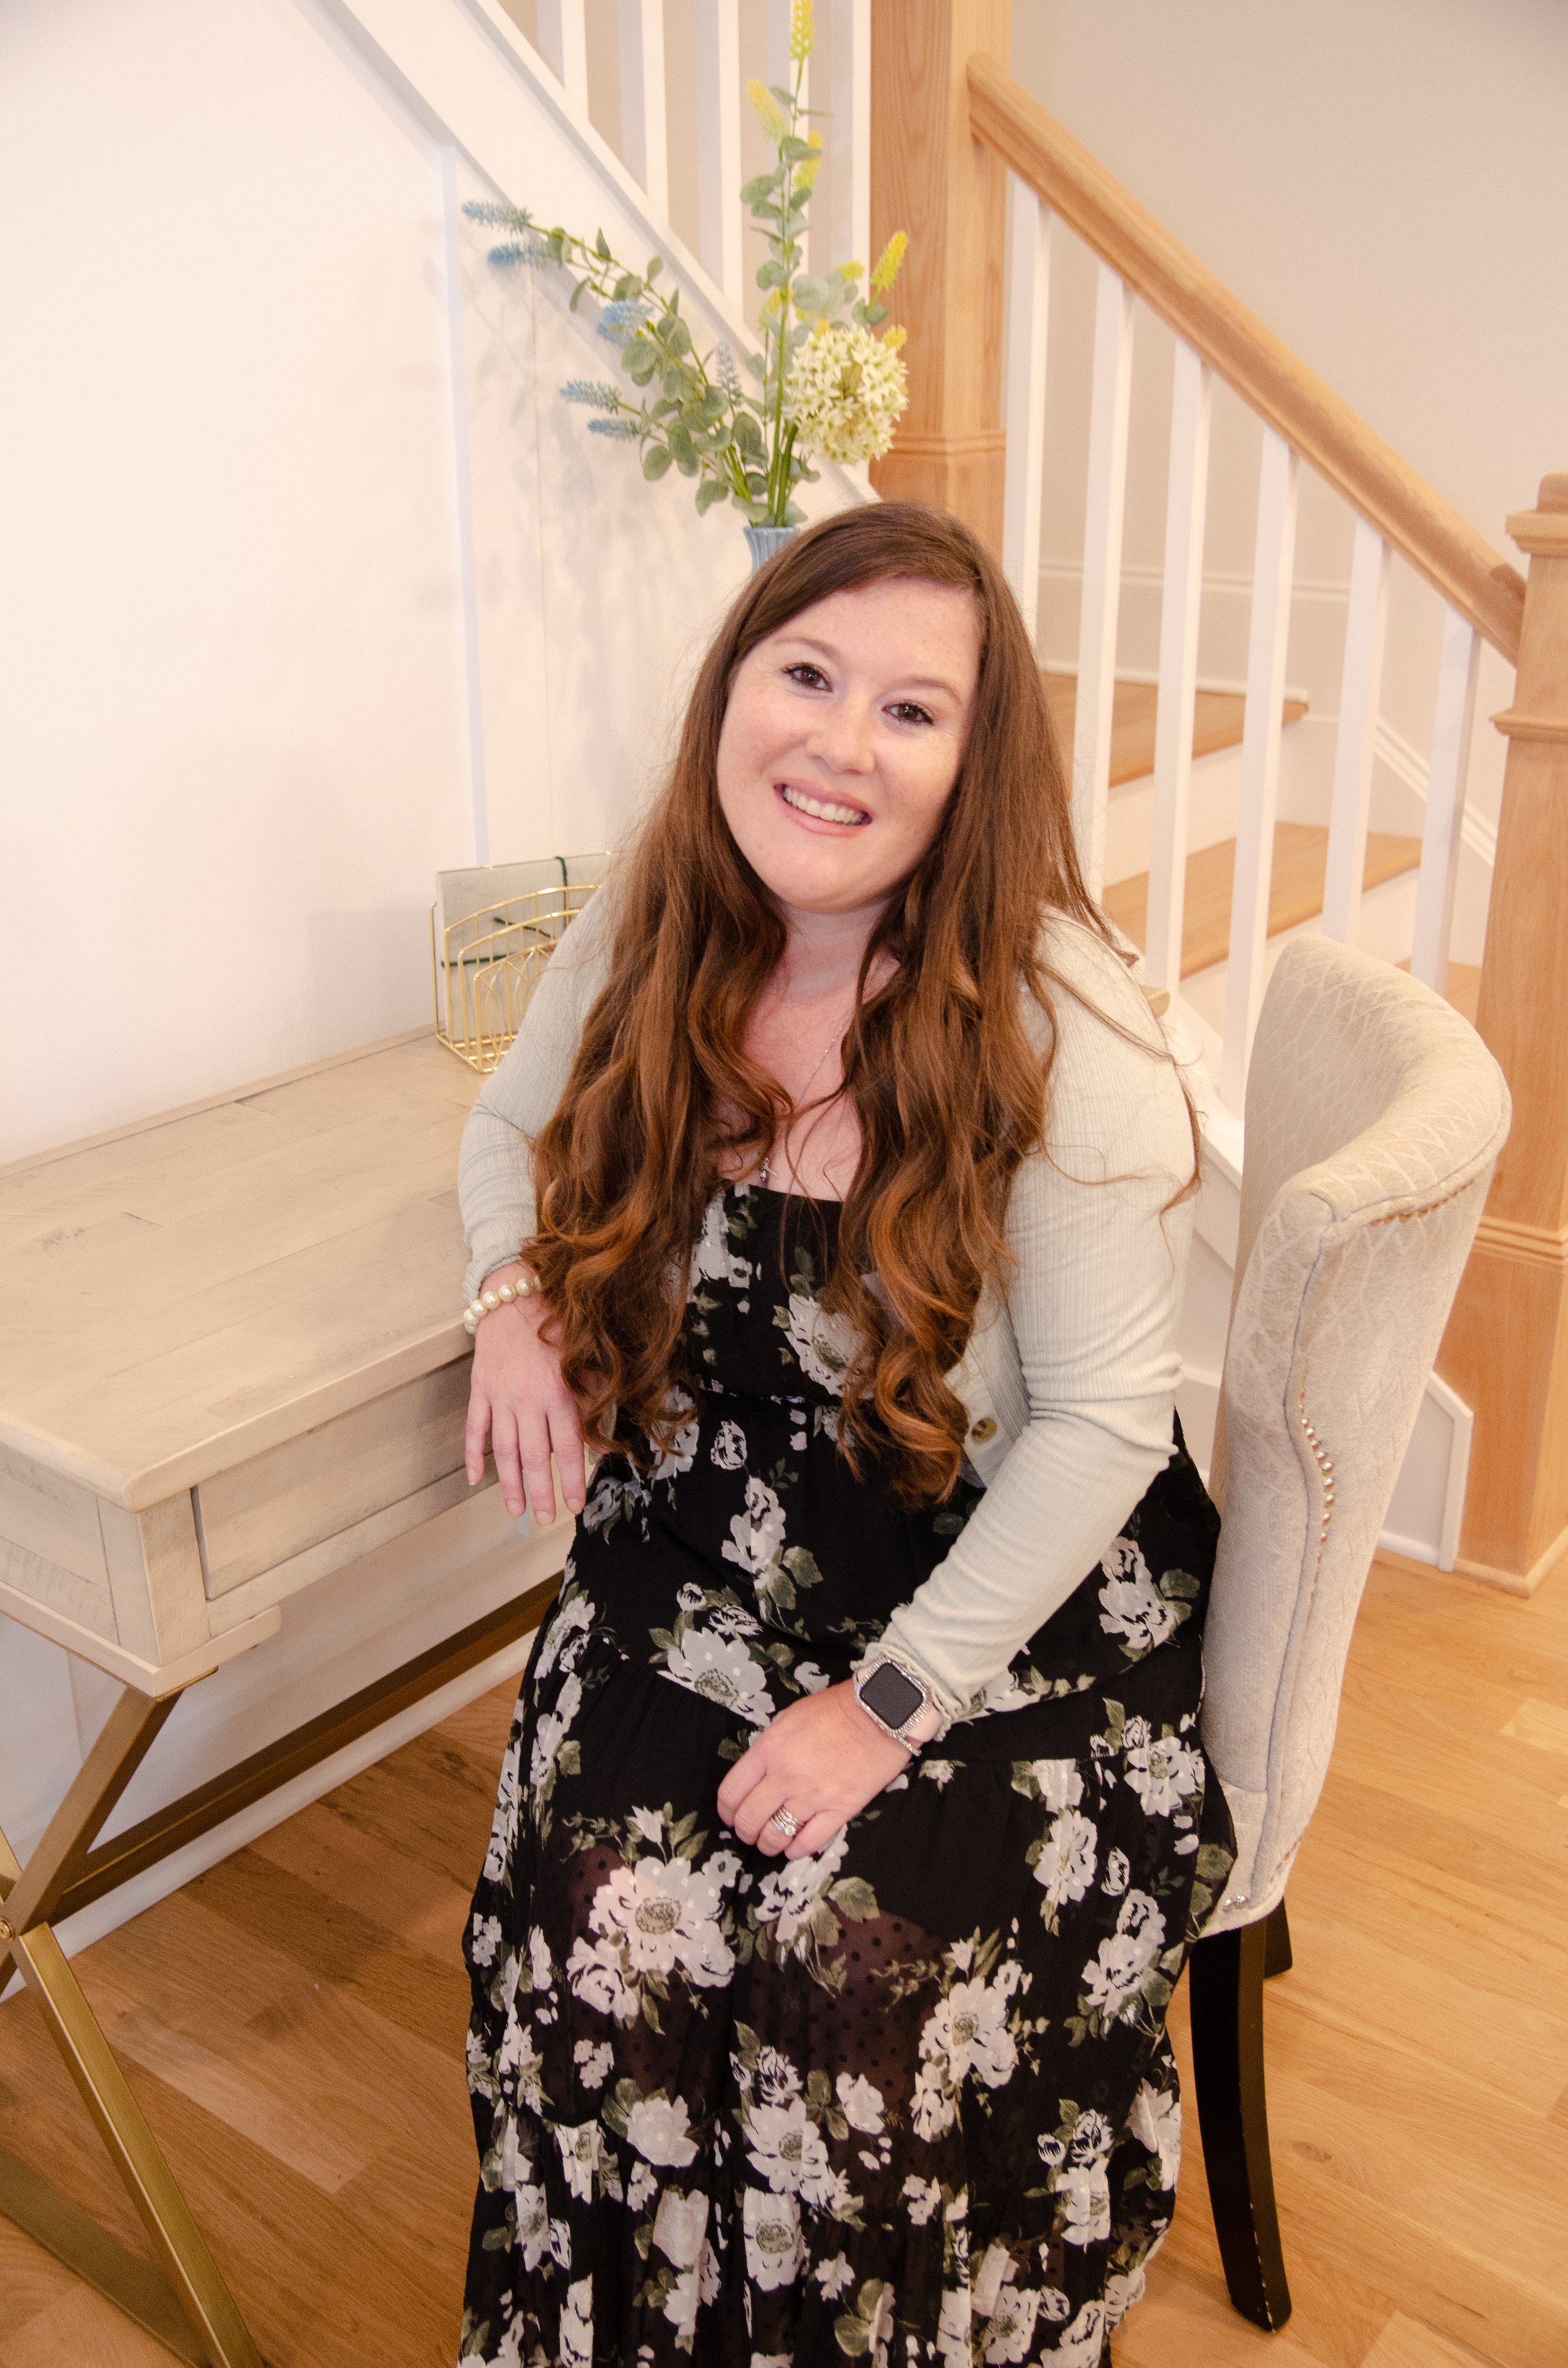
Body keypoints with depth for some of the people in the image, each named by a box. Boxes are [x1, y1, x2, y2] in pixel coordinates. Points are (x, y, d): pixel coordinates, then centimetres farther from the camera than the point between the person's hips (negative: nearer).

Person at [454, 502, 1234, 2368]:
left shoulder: (1063, 1027, -18)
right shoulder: (645, 938, -4)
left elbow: (1101, 1426, -15)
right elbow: (511, 1124, 17)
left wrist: (892, 1702, -16)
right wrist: (515, 1292, -5)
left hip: (1009, 1591, -3)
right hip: (701, 1560, 4)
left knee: (873, 1971, -22)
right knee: (598, 1925, -17)